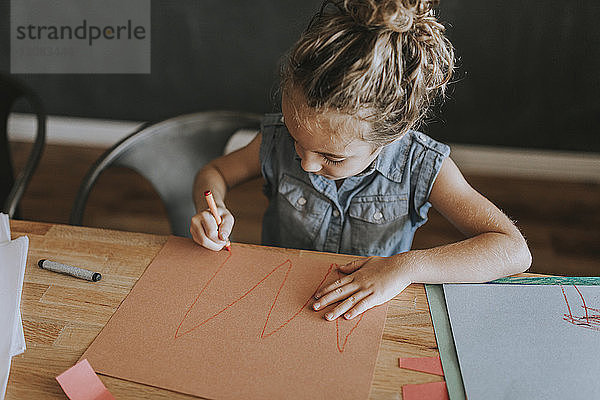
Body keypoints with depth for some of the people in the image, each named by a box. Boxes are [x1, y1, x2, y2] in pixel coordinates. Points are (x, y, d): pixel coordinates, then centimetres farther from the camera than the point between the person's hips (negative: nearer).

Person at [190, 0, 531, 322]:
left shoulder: (422, 167, -21)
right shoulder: (278, 141, -14)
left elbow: (515, 251, -22)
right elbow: (215, 173, 5)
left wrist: (407, 265, -33)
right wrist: (214, 211, -17)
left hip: (369, 316, -1)